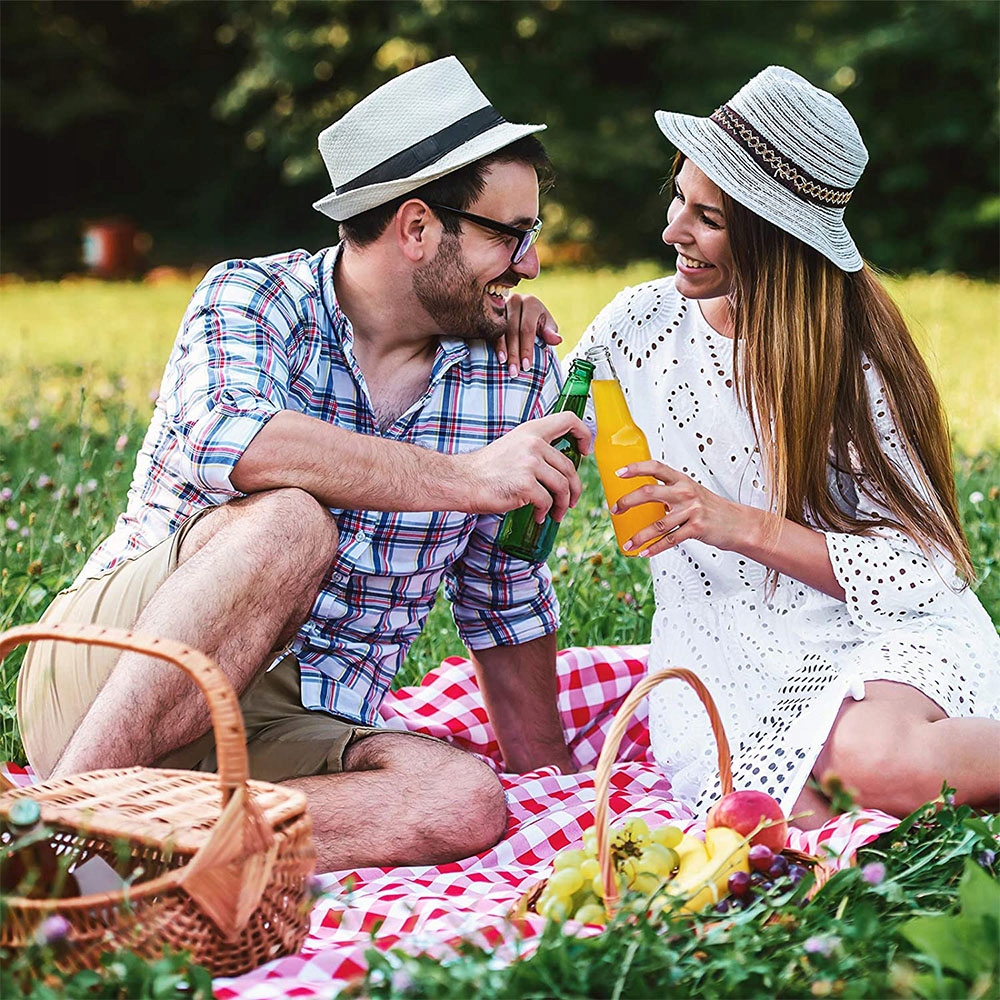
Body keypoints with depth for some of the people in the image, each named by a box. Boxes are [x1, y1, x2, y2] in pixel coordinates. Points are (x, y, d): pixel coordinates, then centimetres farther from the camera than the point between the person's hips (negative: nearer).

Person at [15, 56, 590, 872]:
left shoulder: (513, 374, 6)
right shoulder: (251, 300, -7)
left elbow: (506, 596, 16)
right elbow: (223, 439, -31)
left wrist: (546, 771, 15)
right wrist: (467, 478, -27)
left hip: (293, 737, 4)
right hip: (104, 676, -4)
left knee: (466, 804, -27)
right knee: (289, 521, -33)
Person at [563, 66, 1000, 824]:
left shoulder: (851, 360, -9)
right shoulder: (642, 323, 2)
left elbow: (921, 568, -11)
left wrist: (740, 525, -22)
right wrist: (517, 334, -6)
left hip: (881, 635, -3)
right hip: (728, 657, 3)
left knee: (880, 768, -37)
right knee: (789, 822, -30)